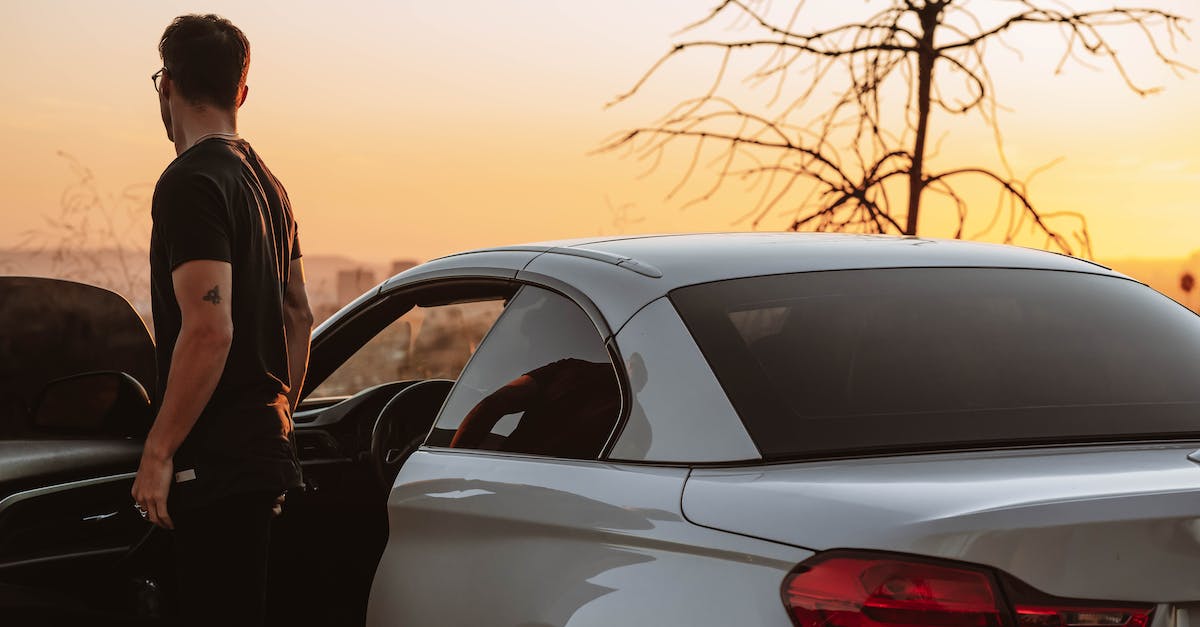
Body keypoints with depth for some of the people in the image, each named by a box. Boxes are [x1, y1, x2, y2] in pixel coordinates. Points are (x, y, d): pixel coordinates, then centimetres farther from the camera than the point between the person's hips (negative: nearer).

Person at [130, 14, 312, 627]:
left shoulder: (190, 184, -14)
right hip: (267, 455, 9)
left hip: (217, 461, -9)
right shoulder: (266, 182, 15)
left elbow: (210, 329, -23)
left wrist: (158, 452, -18)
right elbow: (298, 316, 21)